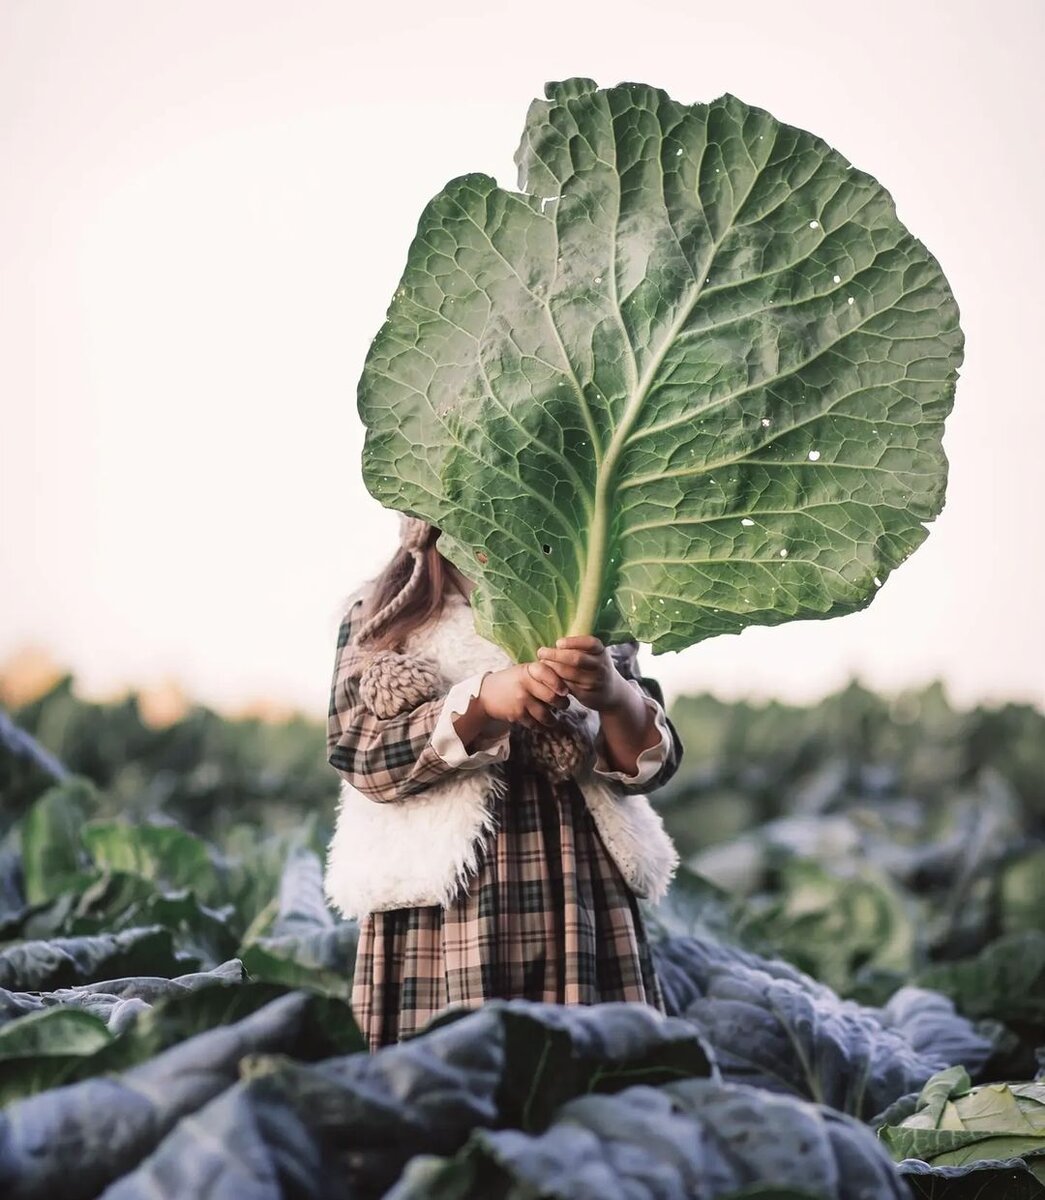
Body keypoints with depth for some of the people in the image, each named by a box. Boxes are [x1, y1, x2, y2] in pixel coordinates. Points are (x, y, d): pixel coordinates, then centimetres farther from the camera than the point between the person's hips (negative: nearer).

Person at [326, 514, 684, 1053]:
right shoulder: (381, 613, 7)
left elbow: (650, 765, 2)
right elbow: (358, 756, -6)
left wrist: (614, 695, -20)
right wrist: (482, 700, -21)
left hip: (580, 910, 2)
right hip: (441, 915, -2)